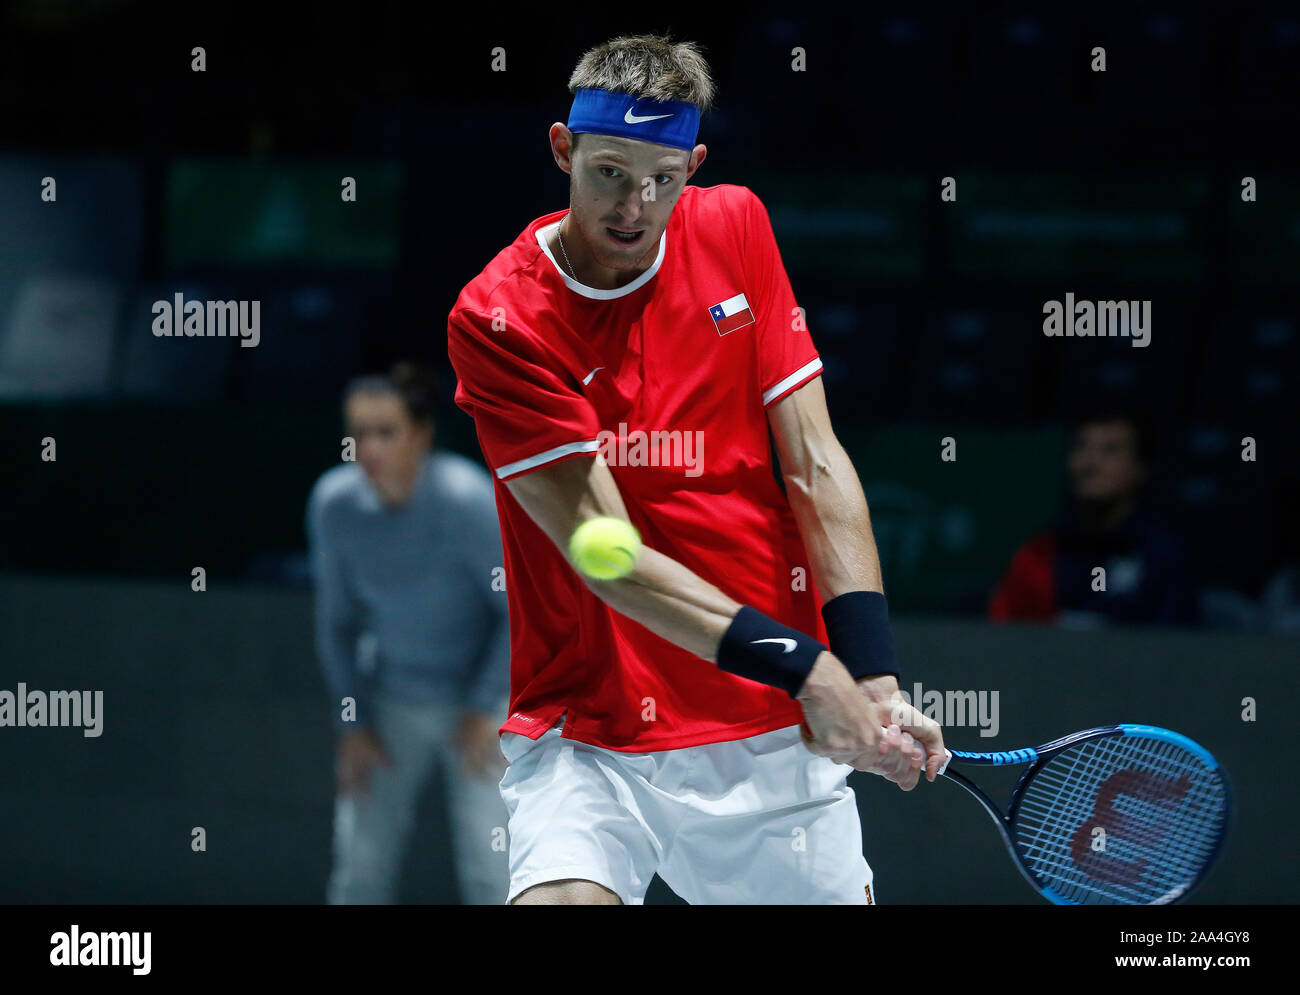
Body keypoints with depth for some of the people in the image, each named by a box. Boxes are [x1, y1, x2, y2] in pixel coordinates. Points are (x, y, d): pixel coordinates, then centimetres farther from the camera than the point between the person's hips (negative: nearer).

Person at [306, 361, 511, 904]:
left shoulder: (466, 501, -24)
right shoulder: (333, 503, -12)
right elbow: (336, 620, 3)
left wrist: (483, 711, -14)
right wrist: (353, 723, 0)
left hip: (478, 699, -3)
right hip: (390, 706, 4)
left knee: (489, 874, -11)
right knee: (360, 869, -1)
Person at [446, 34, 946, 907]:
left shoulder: (734, 229, 4)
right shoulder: (497, 319, -11)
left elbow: (816, 466, 1)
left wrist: (873, 678, -11)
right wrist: (803, 665, -23)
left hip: (775, 735, 5)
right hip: (588, 734, -5)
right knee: (560, 900, -28)